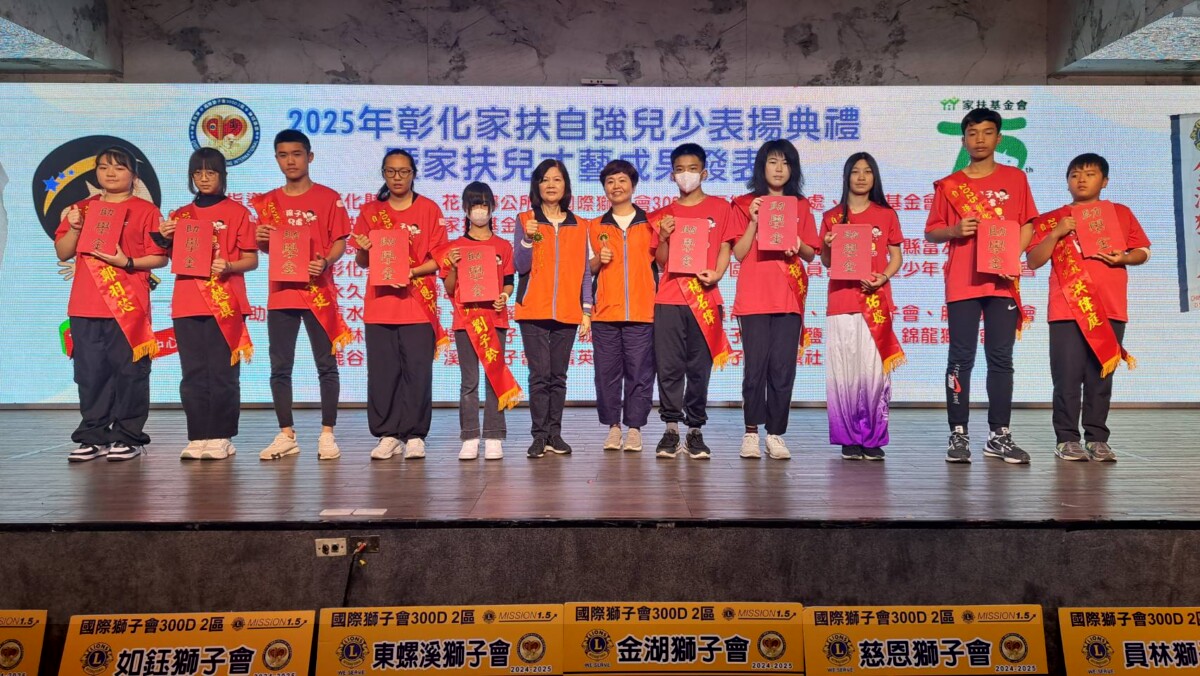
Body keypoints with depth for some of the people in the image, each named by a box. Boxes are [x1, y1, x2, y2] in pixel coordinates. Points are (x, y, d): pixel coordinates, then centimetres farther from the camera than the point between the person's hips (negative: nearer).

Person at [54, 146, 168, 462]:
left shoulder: (145, 211, 3)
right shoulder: (83, 208, 16)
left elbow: (160, 257, -2)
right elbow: (62, 253, 13)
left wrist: (127, 262, -16)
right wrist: (74, 228, -3)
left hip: (129, 307, -4)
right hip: (85, 307, 5)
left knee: (129, 371, -1)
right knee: (90, 372, 7)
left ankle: (129, 436, 7)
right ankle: (94, 436, 16)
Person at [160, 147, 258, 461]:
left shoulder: (237, 212, 4)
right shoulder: (180, 215, 16)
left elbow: (251, 259, 0)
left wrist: (228, 266, -19)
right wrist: (166, 239, 0)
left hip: (225, 303, -4)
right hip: (187, 304, 4)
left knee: (223, 373, -3)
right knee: (192, 374, 4)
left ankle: (221, 437, 4)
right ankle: (197, 437, 10)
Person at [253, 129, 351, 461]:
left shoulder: (328, 198, 1)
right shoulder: (268, 202, 11)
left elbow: (339, 242, -2)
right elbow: (267, 248, 16)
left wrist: (324, 262, -21)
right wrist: (261, 240, -7)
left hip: (318, 292, -3)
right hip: (281, 293, 4)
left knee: (326, 366, 0)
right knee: (280, 368, 5)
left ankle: (327, 435, 9)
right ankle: (286, 436, 16)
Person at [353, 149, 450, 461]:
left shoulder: (429, 209, 5)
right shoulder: (370, 211, 11)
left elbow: (439, 259, 0)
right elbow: (362, 262, 11)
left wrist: (411, 272, -16)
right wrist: (363, 250, -12)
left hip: (418, 304, -2)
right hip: (379, 304, 2)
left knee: (417, 371, -3)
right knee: (382, 372, 2)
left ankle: (415, 435, 4)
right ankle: (387, 435, 10)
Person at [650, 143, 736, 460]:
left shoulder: (719, 207, 11)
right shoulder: (663, 215, 14)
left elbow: (725, 249, 6)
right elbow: (661, 262, 12)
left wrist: (716, 274, -12)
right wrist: (663, 238, -7)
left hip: (705, 299, -1)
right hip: (669, 300, 1)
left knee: (700, 368, 1)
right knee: (669, 367, -2)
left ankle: (695, 430, 8)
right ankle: (671, 429, 4)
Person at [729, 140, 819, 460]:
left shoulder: (801, 206, 14)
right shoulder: (745, 204, 8)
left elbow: (811, 254, 12)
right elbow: (739, 253, 1)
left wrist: (797, 244, -8)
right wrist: (754, 221, -10)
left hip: (790, 297, 2)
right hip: (754, 297, -2)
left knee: (783, 368, -1)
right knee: (756, 366, -3)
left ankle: (776, 434, 6)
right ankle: (751, 432, 6)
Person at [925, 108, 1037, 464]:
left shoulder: (1015, 178, 11)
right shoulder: (949, 185, 8)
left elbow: (1028, 225, 10)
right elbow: (931, 232, 9)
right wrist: (955, 230, -12)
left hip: (1003, 282, 1)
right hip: (962, 283, -1)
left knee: (1001, 359, 3)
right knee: (961, 360, -2)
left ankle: (999, 435, 9)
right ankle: (958, 434, 1)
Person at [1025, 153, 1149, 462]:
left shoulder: (1121, 213, 14)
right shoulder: (1052, 219, 9)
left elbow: (1143, 251, 14)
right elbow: (1034, 261, 3)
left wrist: (1124, 258, -7)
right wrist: (1056, 233, -10)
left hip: (1110, 309, 2)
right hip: (1067, 308, -1)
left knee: (1101, 377, 4)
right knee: (1068, 377, -3)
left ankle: (1097, 439, 10)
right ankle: (1067, 439, 2)